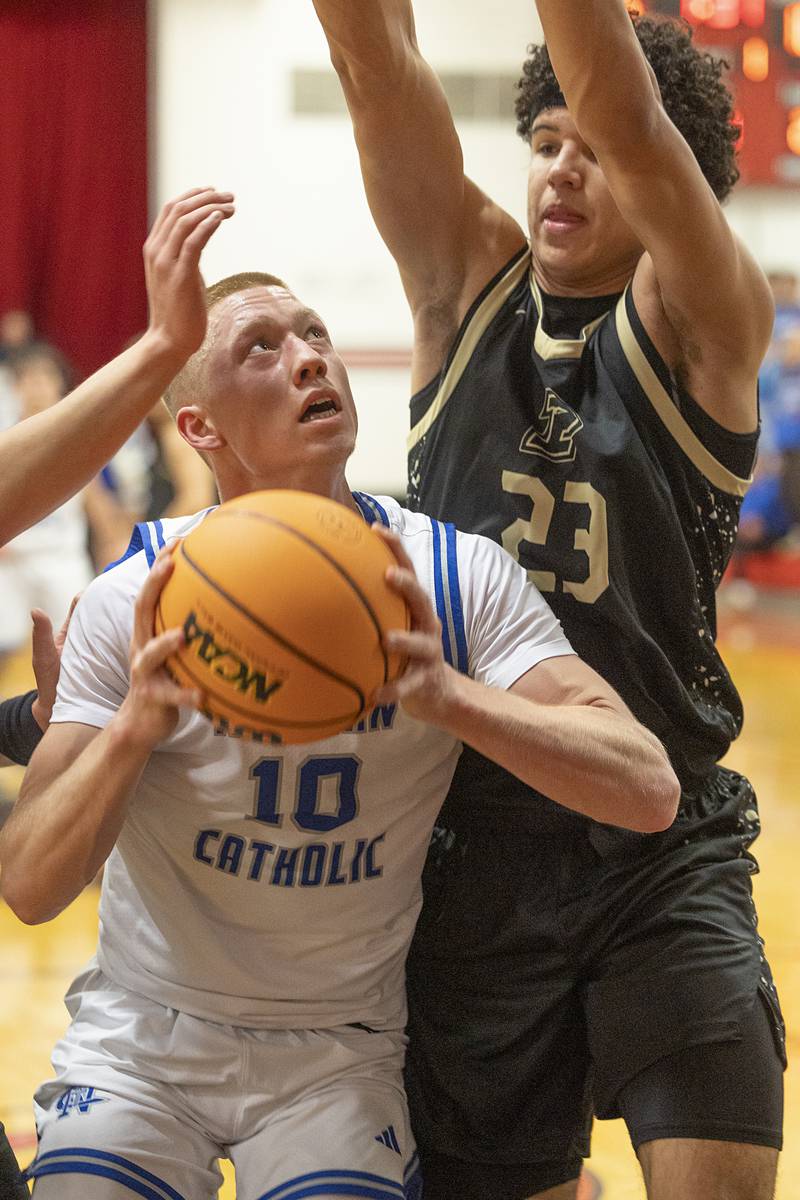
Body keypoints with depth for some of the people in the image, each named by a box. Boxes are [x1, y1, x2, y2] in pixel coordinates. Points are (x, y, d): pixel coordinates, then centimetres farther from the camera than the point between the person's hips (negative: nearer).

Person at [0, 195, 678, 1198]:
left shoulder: (458, 581, -12)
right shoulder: (133, 604, -13)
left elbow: (647, 793, -21)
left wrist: (447, 698, -36)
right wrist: (135, 728, -33)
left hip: (337, 1054, 0)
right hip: (141, 1037, 0)